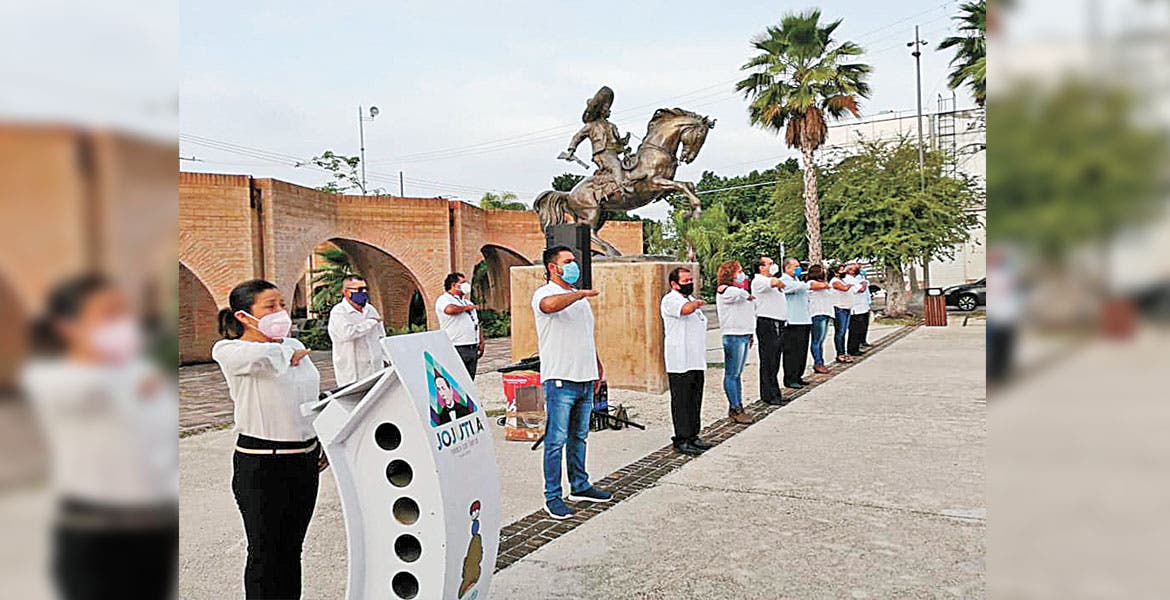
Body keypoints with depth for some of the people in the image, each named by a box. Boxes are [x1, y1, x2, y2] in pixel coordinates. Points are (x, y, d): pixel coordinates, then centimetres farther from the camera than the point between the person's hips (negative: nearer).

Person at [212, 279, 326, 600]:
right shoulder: (228, 350, -10)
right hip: (261, 464, -6)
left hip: (305, 458, 6)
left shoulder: (294, 345, 9)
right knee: (265, 553, 5)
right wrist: (289, 353, -15)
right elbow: (259, 357, -34)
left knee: (291, 548, 17)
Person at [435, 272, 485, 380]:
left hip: (473, 349, 8)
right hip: (456, 349, -8)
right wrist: (466, 308, -9)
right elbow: (450, 309, -28)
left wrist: (481, 342, 14)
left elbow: (477, 324, 24)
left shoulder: (468, 302, 23)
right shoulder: (444, 299, -4)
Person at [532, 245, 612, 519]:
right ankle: (552, 497, 2)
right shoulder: (544, 293, -7)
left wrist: (598, 367, 24)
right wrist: (581, 293, -20)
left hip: (585, 379, 8)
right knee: (556, 440, -4)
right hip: (560, 380, -8)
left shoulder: (579, 297, 20)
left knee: (579, 437, 16)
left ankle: (580, 486, 27)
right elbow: (550, 305, -34)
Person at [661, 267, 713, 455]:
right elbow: (686, 309, -30)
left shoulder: (691, 299, 21)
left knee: (695, 400, 11)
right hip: (680, 361, -9)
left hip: (696, 361, 9)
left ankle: (693, 436, 19)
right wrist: (697, 303, -9)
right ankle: (681, 440, 0)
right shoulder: (670, 300, -9)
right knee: (682, 402, -5)